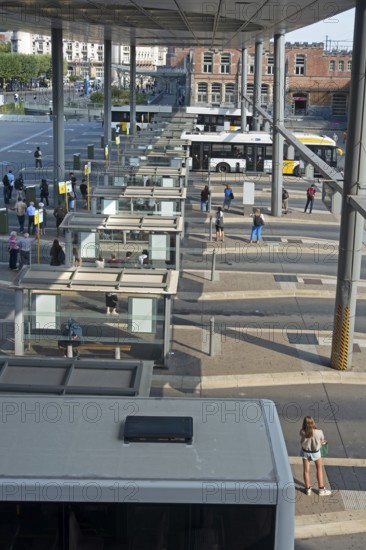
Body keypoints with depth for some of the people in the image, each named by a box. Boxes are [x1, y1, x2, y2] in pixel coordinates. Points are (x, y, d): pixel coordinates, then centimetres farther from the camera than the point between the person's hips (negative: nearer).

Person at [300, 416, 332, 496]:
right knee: (319, 469, 22)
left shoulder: (302, 432, -27)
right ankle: (321, 489, 30)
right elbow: (322, 441, -12)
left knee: (306, 470, 18)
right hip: (316, 452, -1)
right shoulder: (319, 432, -30)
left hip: (305, 452, 1)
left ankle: (308, 489, 32)